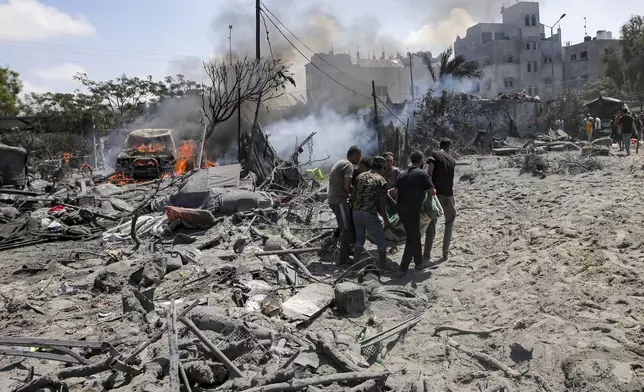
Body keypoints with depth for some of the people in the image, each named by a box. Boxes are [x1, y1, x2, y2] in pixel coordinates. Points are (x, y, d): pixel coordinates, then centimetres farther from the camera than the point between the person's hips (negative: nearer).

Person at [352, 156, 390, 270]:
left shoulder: (361, 176, 12)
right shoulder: (381, 181, -3)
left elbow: (353, 195, 13)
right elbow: (381, 203, -6)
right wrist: (386, 220, 4)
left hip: (356, 213, 5)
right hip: (370, 215, -5)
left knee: (360, 239, 21)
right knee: (381, 241, 11)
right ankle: (382, 267, 14)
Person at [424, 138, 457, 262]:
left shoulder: (435, 155, 0)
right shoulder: (452, 161, 12)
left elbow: (429, 171, -13)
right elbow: (450, 178, 14)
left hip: (435, 193, -2)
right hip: (448, 195, 2)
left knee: (431, 223, 7)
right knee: (450, 221, 20)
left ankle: (427, 254, 6)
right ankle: (445, 253, 15)